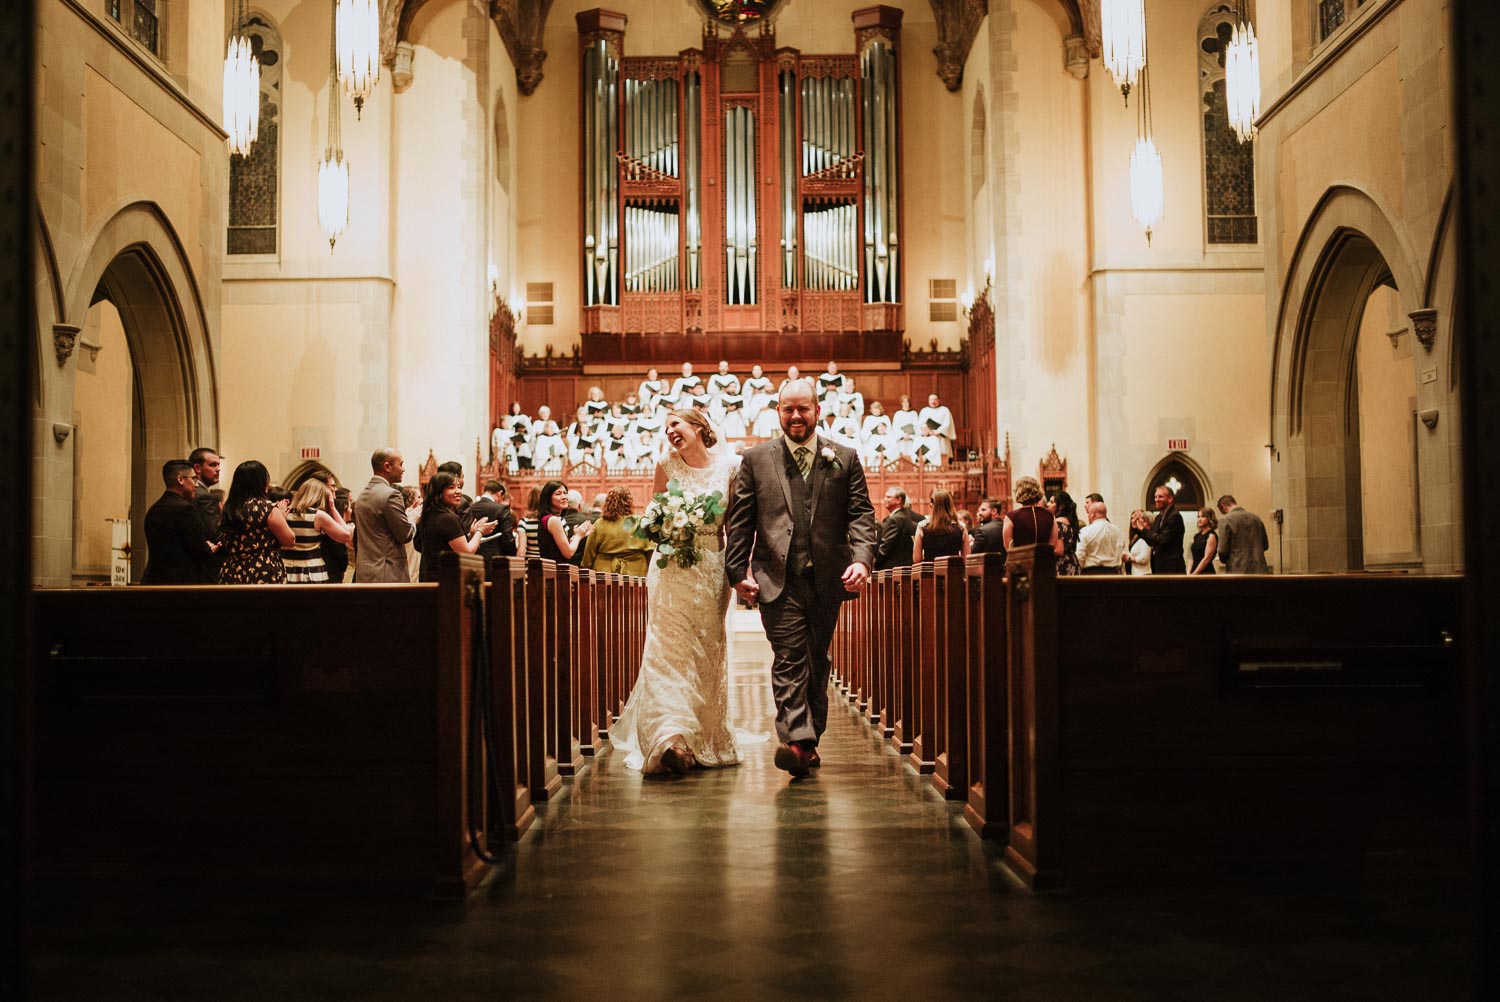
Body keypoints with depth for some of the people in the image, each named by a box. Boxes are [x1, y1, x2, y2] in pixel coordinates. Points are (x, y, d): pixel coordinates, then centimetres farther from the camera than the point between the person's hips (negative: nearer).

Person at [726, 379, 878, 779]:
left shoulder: (845, 459, 9)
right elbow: (740, 521, 6)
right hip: (778, 579, -2)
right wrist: (738, 572, -1)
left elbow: (861, 515, 3)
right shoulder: (756, 460, 7)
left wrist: (862, 558, -13)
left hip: (827, 580, 2)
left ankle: (807, 740, 21)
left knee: (817, 663, 10)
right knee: (790, 660, -11)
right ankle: (798, 740, -18)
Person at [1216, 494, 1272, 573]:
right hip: (1259, 570, 5)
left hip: (1238, 571, -5)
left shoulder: (1225, 520, -7)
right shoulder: (1256, 517, 10)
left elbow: (1223, 550, -9)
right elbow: (1265, 545, 15)